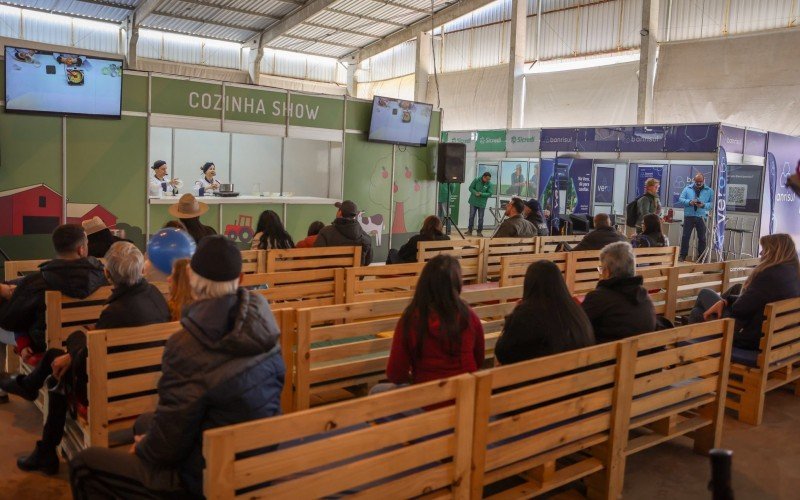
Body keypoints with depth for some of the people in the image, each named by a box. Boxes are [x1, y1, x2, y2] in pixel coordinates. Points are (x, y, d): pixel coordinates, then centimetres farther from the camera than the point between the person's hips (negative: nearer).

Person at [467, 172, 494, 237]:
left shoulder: (490, 184, -6)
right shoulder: (476, 180, -4)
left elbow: (490, 194, -9)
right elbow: (471, 188, -2)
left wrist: (481, 194, -22)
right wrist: (475, 193, -20)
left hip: (482, 203, 0)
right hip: (473, 202, 0)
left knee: (481, 218, 5)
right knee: (471, 216, 5)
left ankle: (479, 231, 15)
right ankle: (469, 230, 14)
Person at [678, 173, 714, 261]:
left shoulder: (709, 191, 7)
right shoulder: (687, 189, 7)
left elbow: (711, 203, 2)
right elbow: (681, 199, 2)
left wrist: (703, 205, -17)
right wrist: (689, 202, -16)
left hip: (701, 217, 0)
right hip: (689, 216, 0)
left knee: (702, 238, 5)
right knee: (685, 236, -1)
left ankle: (701, 256, 14)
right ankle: (682, 255, 5)